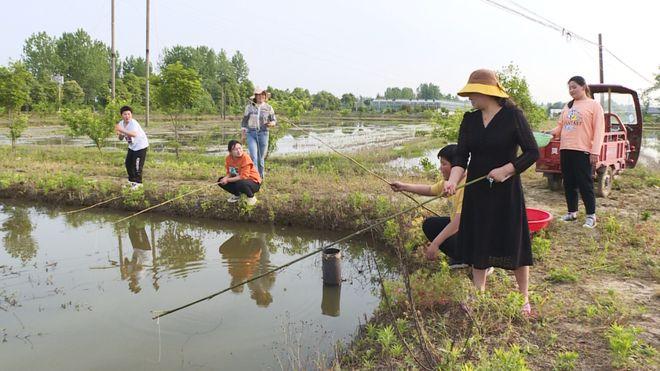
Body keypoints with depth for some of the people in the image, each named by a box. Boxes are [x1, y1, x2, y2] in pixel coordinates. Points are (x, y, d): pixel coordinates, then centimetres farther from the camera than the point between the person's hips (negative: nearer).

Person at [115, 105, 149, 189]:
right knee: (128, 163, 12)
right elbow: (121, 138, 4)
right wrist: (119, 134, -19)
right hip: (132, 146, 8)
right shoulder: (121, 123, -3)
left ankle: (138, 182, 7)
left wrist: (122, 130, -52)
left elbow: (134, 134, -47)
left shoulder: (133, 123, -26)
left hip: (141, 145, -8)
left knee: (137, 165, -8)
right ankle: (132, 180, 30)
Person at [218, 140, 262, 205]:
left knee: (240, 183, -39)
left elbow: (243, 177, -29)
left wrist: (228, 180, -26)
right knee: (221, 181, -6)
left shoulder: (245, 158, -25)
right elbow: (229, 173, 4)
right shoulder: (228, 158, -6)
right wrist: (226, 178, -20)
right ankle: (237, 195, 16)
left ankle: (251, 197, -7)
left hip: (254, 182, -7)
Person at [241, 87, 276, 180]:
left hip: (263, 134, 1)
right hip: (251, 134, -1)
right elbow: (244, 122, 9)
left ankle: (261, 177, 21)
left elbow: (274, 121, 7)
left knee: (261, 157, 7)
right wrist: (242, 135, 4)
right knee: (253, 156, -14)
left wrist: (271, 124, -17)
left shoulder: (268, 108, 3)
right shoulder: (249, 107, 3)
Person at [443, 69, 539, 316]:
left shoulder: (512, 115, -9)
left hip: (506, 191, -4)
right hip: (476, 192, 5)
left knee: (514, 244, 5)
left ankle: (524, 299, 23)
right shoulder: (469, 120, 4)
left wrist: (505, 170, -19)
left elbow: (532, 152, -9)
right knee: (477, 245, 10)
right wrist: (453, 180, -21)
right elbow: (461, 155, -4)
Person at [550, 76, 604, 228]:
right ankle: (572, 212, 22)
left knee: (585, 184, -3)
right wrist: (552, 132, -5)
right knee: (569, 183, 11)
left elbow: (599, 130, -7)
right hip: (565, 150, 6)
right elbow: (560, 126, 18)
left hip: (583, 151, -6)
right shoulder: (567, 106, 16)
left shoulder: (593, 105, -1)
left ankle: (591, 216, 6)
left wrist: (595, 152, -15)